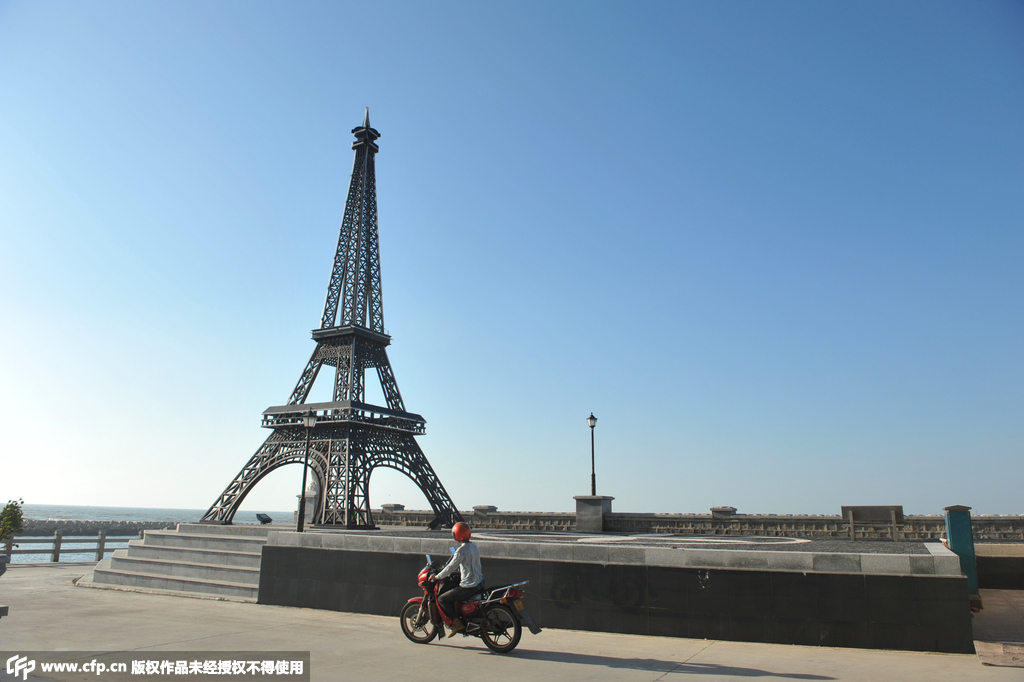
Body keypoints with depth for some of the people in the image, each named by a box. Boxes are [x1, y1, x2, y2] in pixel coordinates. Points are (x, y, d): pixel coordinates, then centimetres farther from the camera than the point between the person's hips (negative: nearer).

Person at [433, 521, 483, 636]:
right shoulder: (473, 547, 9)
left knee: (442, 599, -2)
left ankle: (457, 623, -3)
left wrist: (437, 577, -5)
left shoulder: (461, 550, -17)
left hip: (468, 587, -9)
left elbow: (451, 567, -17)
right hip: (478, 583, 9)